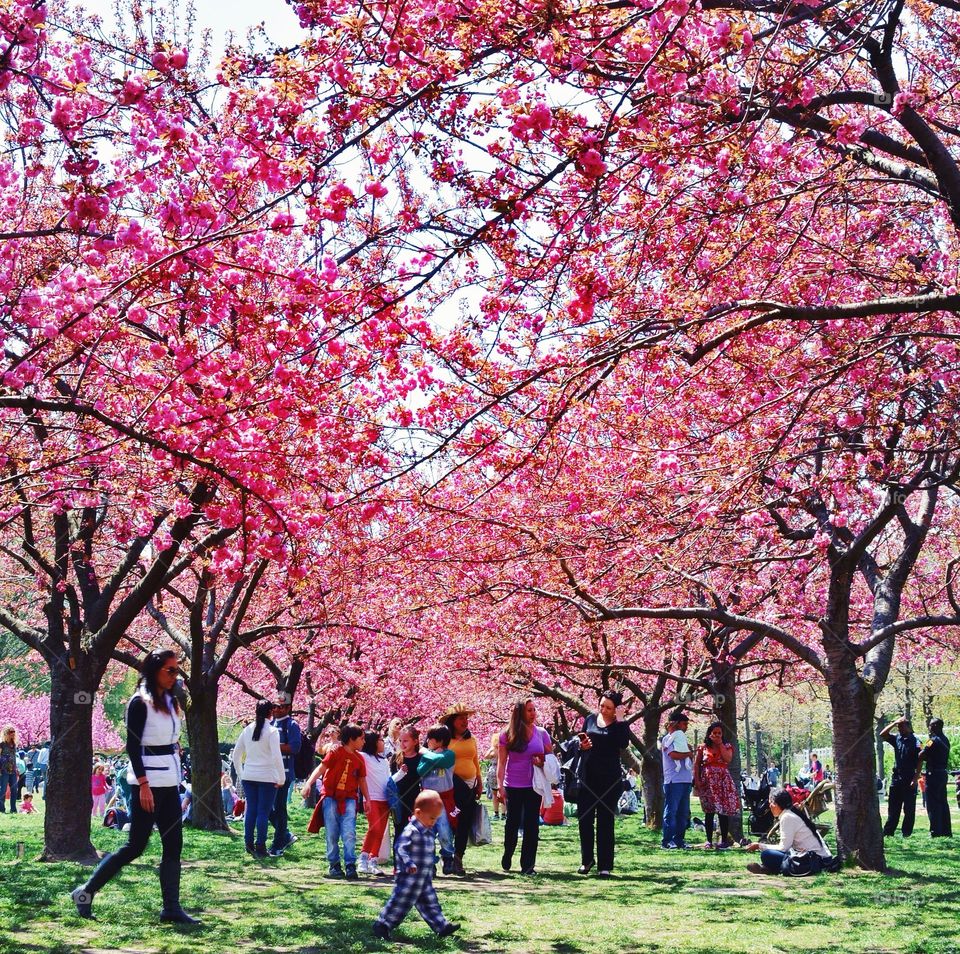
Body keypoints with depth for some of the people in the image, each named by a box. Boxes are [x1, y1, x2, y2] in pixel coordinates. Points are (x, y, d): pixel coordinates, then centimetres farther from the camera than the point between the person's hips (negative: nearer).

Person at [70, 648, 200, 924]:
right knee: (136, 845, -5)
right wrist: (143, 784, -20)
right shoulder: (140, 702, -10)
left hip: (169, 781, 8)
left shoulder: (169, 702, 13)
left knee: (173, 844, 3)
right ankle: (85, 892, 7)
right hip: (148, 781, -8)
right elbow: (132, 746, -15)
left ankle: (171, 908, 5)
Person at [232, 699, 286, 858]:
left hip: (248, 776, 5)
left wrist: (240, 774, 21)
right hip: (267, 777, -5)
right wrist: (281, 779, -8)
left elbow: (236, 755, 11)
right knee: (263, 812, 0)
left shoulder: (247, 730, 7)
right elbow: (276, 757, -15)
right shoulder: (272, 731, -9)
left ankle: (249, 843, 15)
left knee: (250, 809, 12)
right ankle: (260, 847, 1)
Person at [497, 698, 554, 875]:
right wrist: (500, 784, -8)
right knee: (512, 823, 6)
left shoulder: (541, 733, 2)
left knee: (532, 825, 0)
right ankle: (507, 857, 30)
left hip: (534, 786, 1)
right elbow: (501, 762, -2)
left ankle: (528, 865, 5)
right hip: (513, 786, -1)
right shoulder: (507, 735, -3)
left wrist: (542, 763, -12)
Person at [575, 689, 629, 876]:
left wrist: (619, 721, -20)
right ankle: (586, 861, 19)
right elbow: (579, 742, 15)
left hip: (609, 779, -4)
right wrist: (582, 746, -7)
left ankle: (605, 866, 5)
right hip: (588, 777, 4)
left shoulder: (620, 725, -3)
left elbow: (623, 745, -21)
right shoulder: (590, 719, 8)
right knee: (584, 819, 5)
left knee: (605, 822, 0)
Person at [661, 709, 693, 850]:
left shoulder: (681, 738, 22)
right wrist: (688, 754, -4)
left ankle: (679, 839, 12)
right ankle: (666, 841, -8)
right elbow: (674, 754, -19)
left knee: (683, 812, 8)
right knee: (671, 811, -8)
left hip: (686, 780, 8)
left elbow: (689, 758, 23)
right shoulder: (668, 739, -3)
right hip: (674, 780, -8)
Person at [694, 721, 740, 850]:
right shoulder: (703, 747, 7)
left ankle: (724, 840, -1)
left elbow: (728, 759, -13)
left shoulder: (727, 746, 6)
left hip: (723, 781, -1)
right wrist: (697, 780, -4)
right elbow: (696, 764, 7)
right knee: (709, 812, 2)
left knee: (723, 811, -5)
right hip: (707, 782, 1)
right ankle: (709, 840, 7)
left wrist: (720, 744, -9)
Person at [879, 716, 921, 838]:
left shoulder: (915, 741, -8)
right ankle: (888, 831, 10)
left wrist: (915, 779, -15)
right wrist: (894, 723, -5)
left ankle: (907, 833, 7)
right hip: (897, 778, 5)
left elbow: (919, 762, -10)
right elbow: (882, 735, 0)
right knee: (893, 807, 8)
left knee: (909, 809, 2)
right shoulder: (896, 738, 8)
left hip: (909, 780, -5)